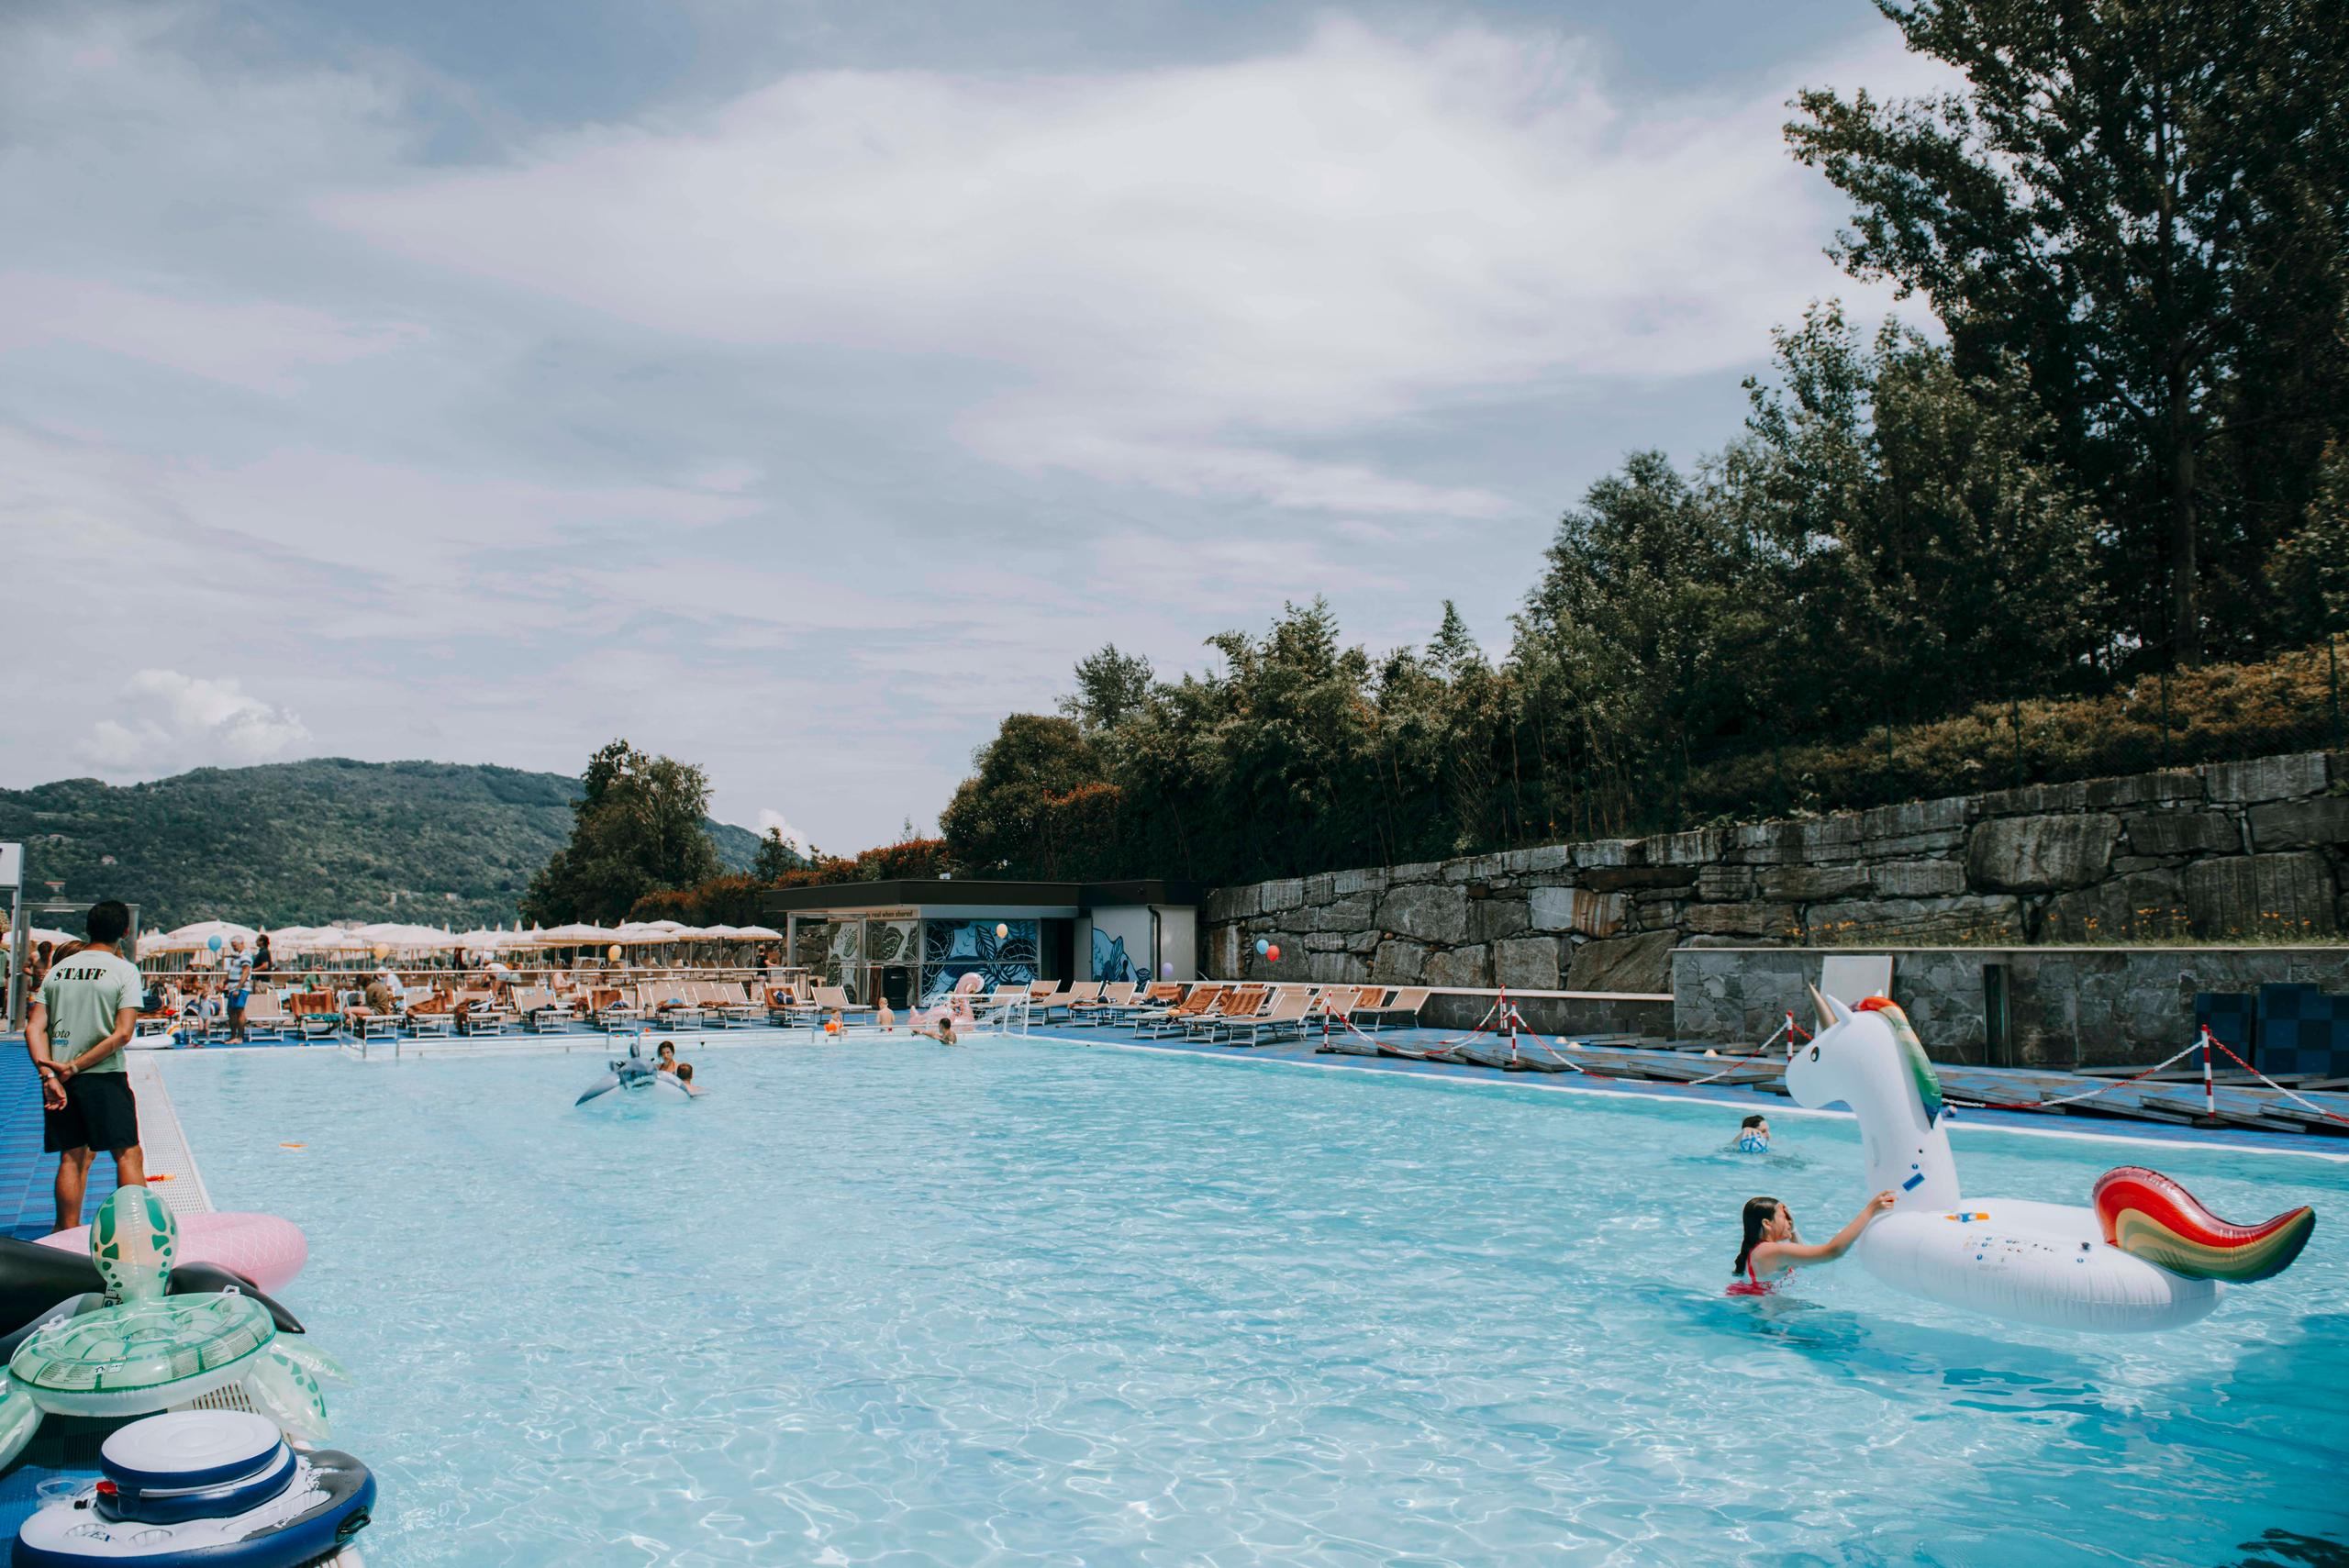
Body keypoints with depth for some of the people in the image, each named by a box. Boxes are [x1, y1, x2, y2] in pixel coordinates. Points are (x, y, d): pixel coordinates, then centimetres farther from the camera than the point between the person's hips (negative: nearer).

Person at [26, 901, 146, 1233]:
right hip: (105, 1078, -4)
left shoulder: (58, 969, 8)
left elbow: (34, 1028, 0)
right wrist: (75, 1068, -9)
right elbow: (122, 1034, -14)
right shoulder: (123, 970, -5)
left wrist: (49, 1075, -7)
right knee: (127, 1154, 2)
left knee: (72, 1157, 12)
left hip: (59, 1080, 5)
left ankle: (68, 1234, 16)